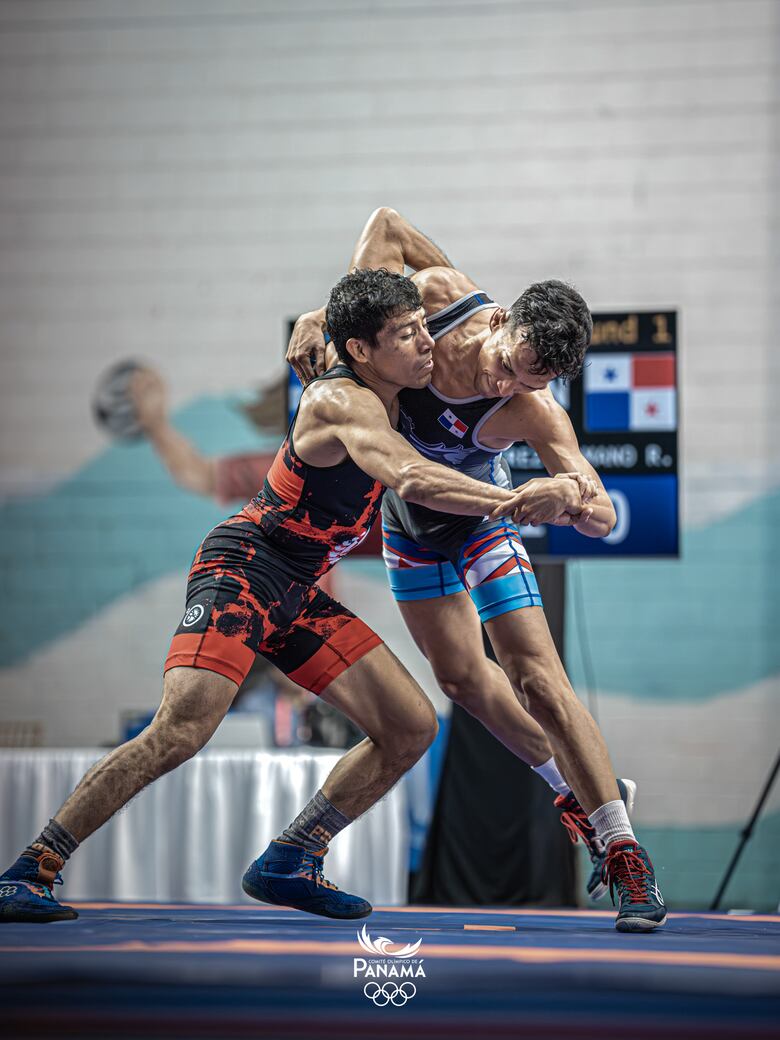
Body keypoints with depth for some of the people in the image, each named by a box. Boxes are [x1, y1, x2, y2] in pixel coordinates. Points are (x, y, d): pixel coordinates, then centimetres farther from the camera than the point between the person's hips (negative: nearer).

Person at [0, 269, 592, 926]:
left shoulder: (380, 394, 7)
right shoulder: (343, 401, -20)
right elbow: (410, 479, -38)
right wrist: (514, 500, -48)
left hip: (297, 598, 10)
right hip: (241, 569, -9)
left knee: (412, 727, 3)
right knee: (181, 730, -26)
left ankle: (287, 864, 10)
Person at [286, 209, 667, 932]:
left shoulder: (533, 411, -36)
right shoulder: (439, 292, -29)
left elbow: (603, 518, -38)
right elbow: (386, 224, -9)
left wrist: (578, 504, -62)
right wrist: (324, 314, -19)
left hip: (479, 520, -4)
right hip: (409, 522, 4)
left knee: (538, 680, -14)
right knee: (463, 677, 5)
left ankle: (623, 853, -9)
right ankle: (575, 792, 25)